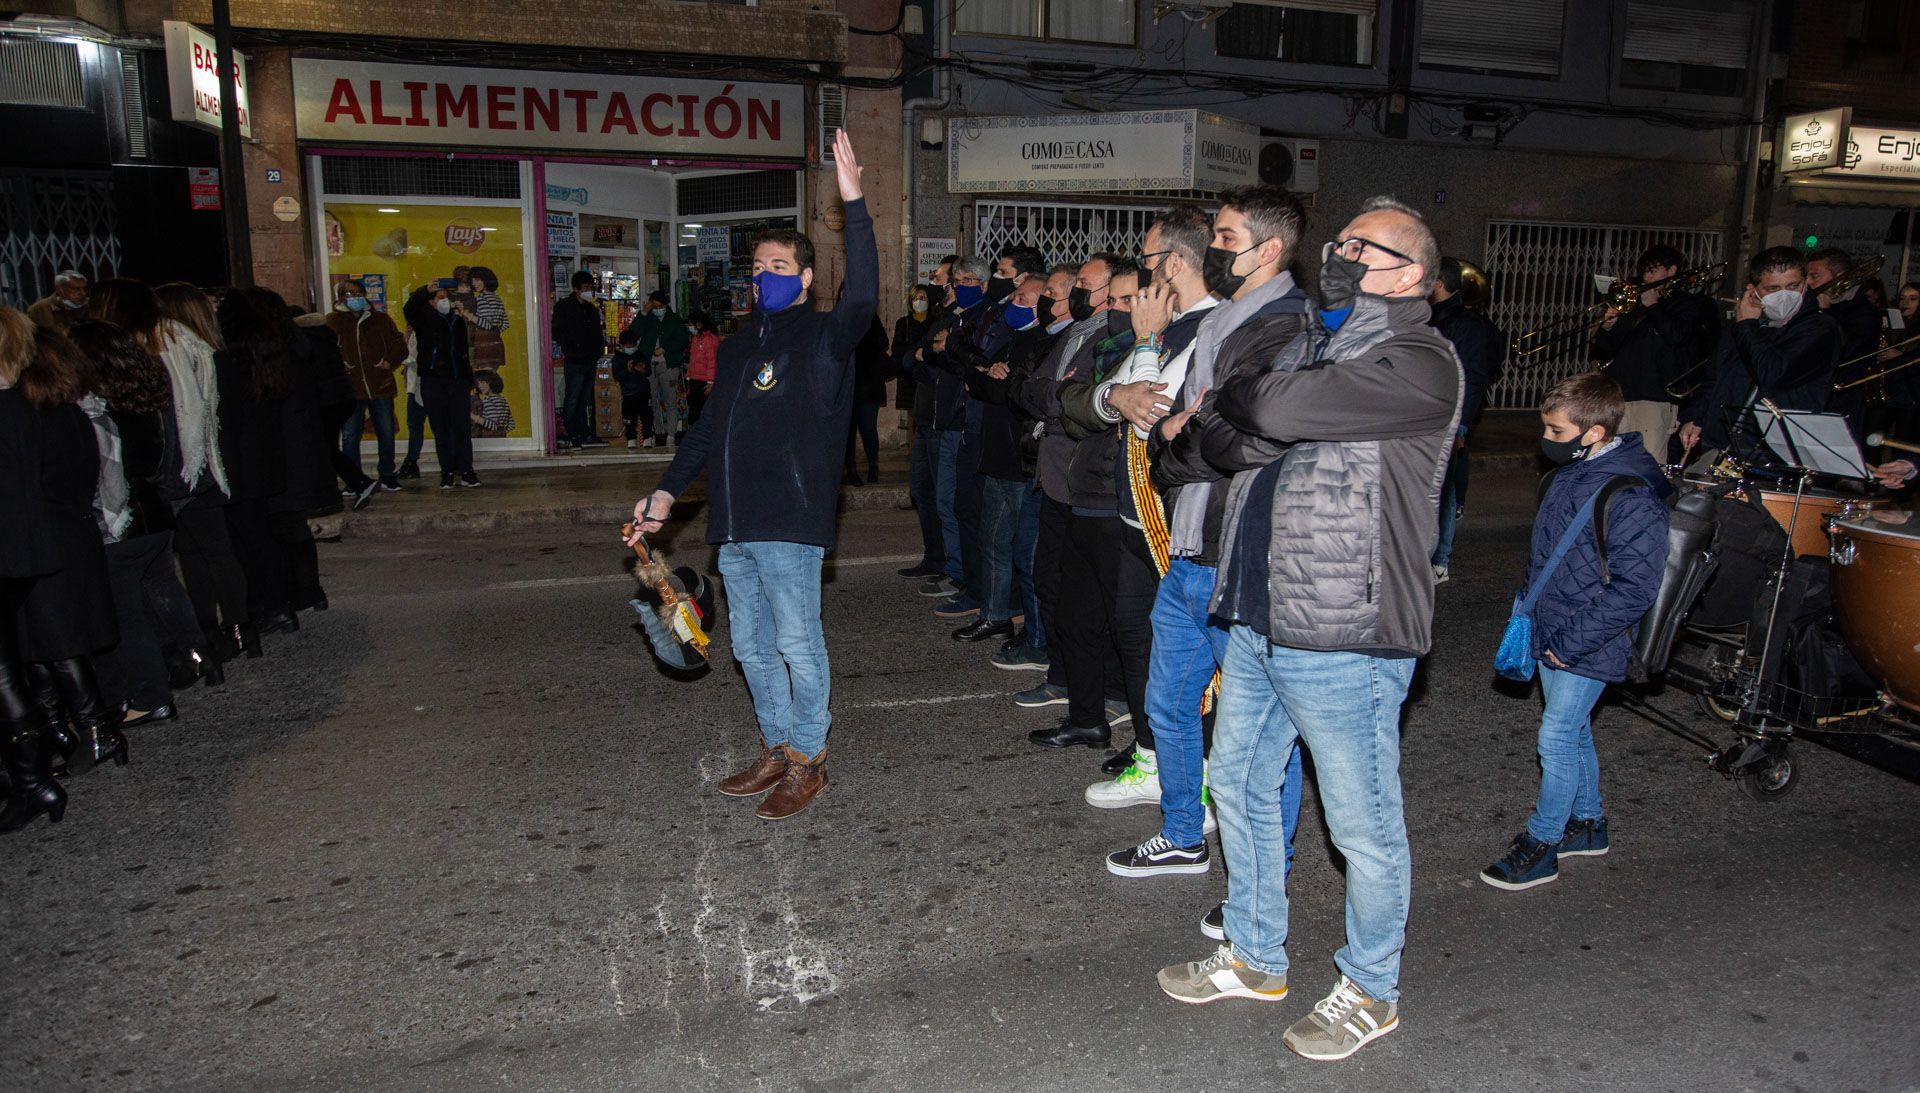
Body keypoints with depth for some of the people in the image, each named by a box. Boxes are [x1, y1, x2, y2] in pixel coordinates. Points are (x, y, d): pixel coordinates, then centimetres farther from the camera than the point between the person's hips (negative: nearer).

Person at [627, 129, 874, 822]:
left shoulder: (823, 336, -3)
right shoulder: (739, 345, 18)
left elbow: (862, 295, -25)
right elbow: (709, 427, 23)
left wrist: (853, 203, -29)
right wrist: (667, 491, 18)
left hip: (790, 521, -7)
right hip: (734, 525, 8)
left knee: (797, 644, -1)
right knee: (752, 646, 14)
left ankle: (807, 759, 14)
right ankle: (777, 749, 28)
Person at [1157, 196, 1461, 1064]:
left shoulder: (1418, 365, -14)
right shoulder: (1311, 344, 16)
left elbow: (1278, 412, -26)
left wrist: (1223, 397, -5)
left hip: (1343, 639, -9)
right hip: (1260, 623, 9)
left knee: (1363, 825, 7)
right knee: (1238, 784, 19)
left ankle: (1370, 990, 29)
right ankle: (1255, 958, 38)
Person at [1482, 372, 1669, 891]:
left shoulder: (1631, 497, -23)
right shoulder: (1566, 474, 4)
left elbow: (1634, 589, -23)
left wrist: (1571, 642, -20)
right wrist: (1526, 608, 13)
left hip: (1588, 647, -8)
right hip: (1551, 636, 9)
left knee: (1557, 738, -2)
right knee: (1573, 731, 20)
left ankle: (1541, 844, 13)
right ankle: (1588, 823, 38)